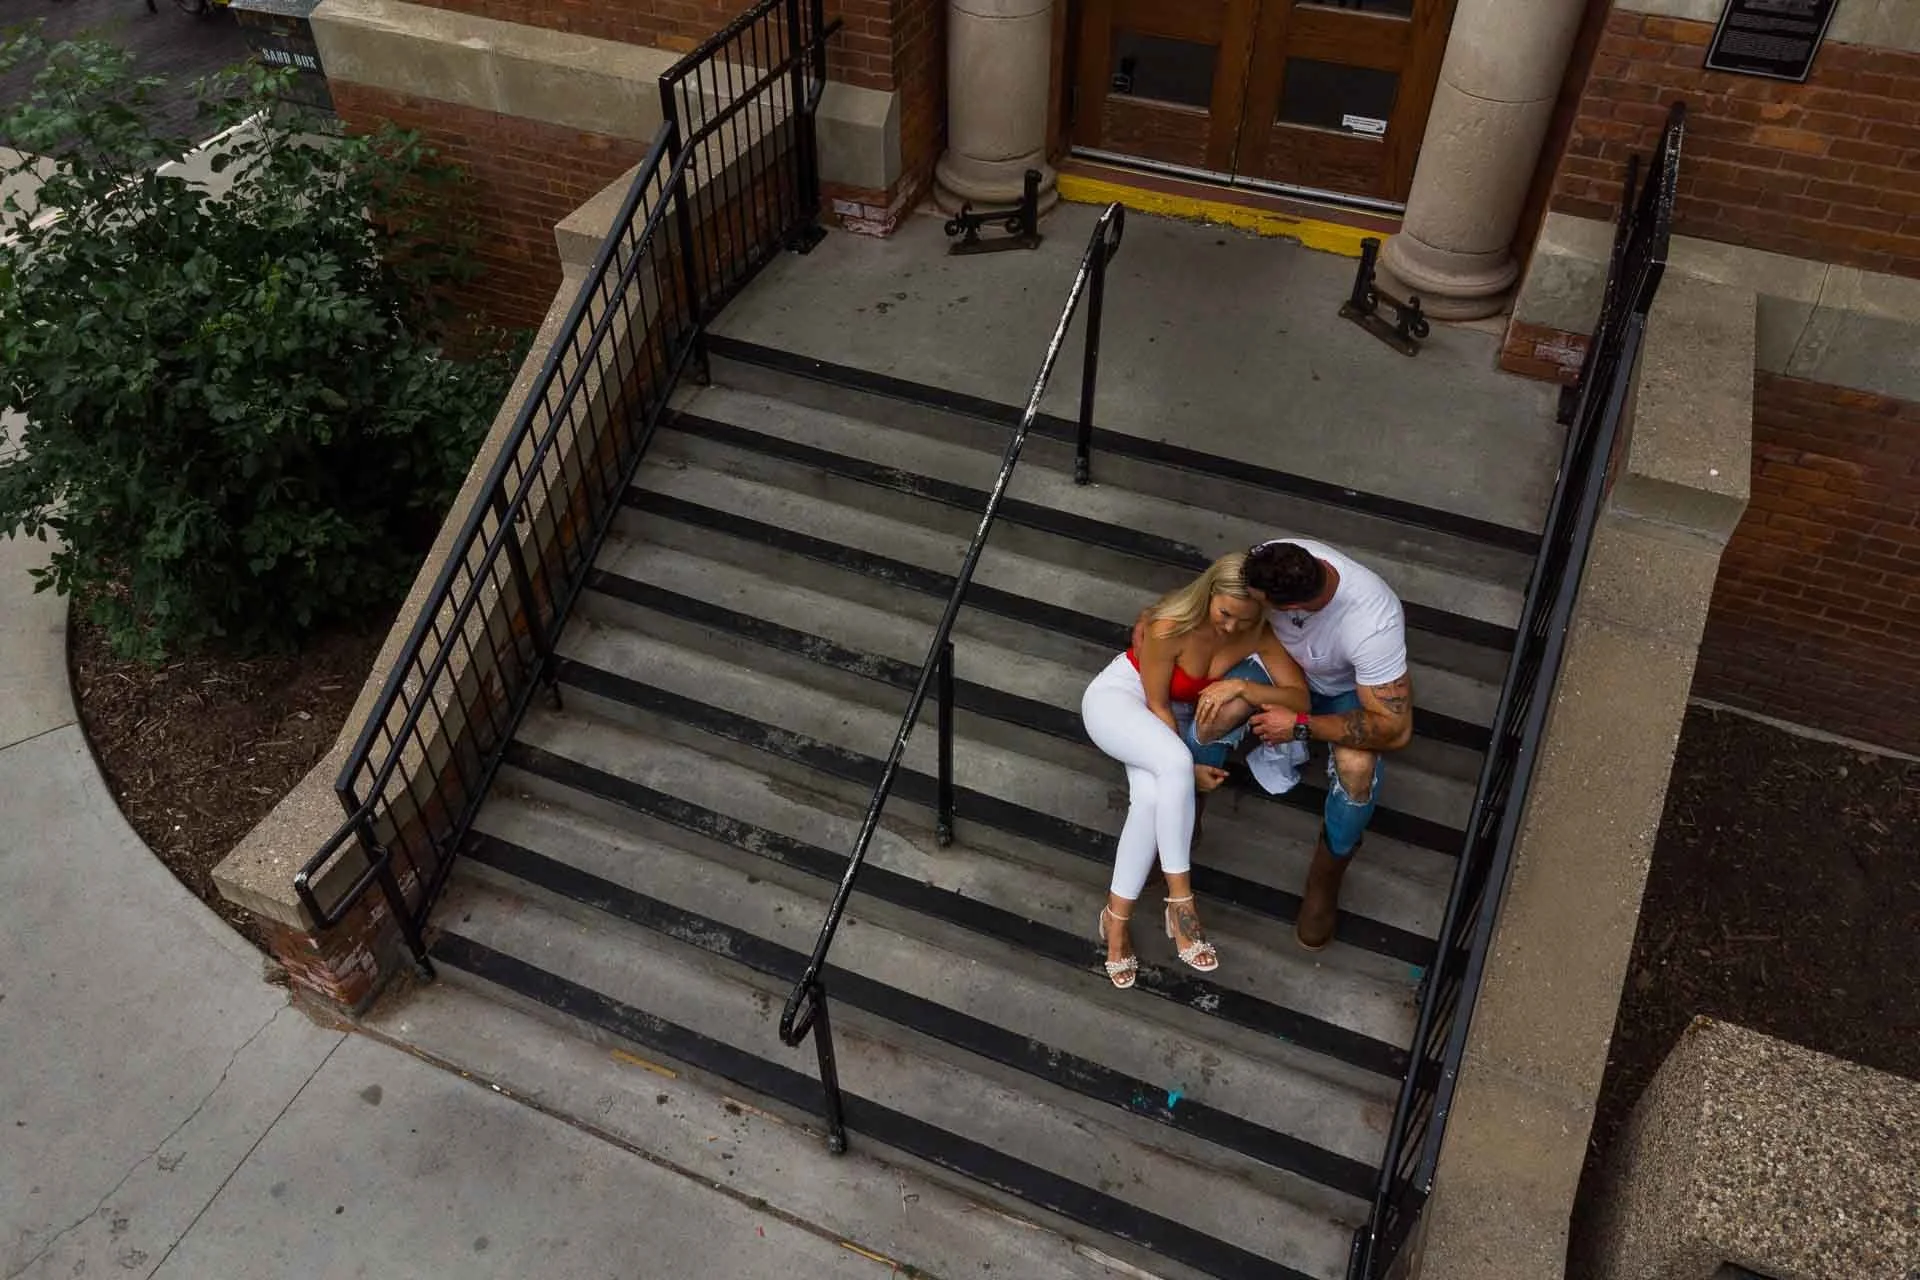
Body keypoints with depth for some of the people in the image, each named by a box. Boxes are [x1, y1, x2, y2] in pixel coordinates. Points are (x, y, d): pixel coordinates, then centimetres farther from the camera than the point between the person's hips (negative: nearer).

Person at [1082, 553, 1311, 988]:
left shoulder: (1260, 634, -18)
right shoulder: (1168, 627, -30)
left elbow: (1300, 699, -23)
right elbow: (1157, 704, -21)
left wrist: (1238, 685, -36)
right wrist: (1186, 766, -23)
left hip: (1176, 716, 4)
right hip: (1120, 698, -4)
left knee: (1153, 796, -29)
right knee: (1173, 762, -36)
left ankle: (1117, 916, -17)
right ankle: (1180, 899, -27)